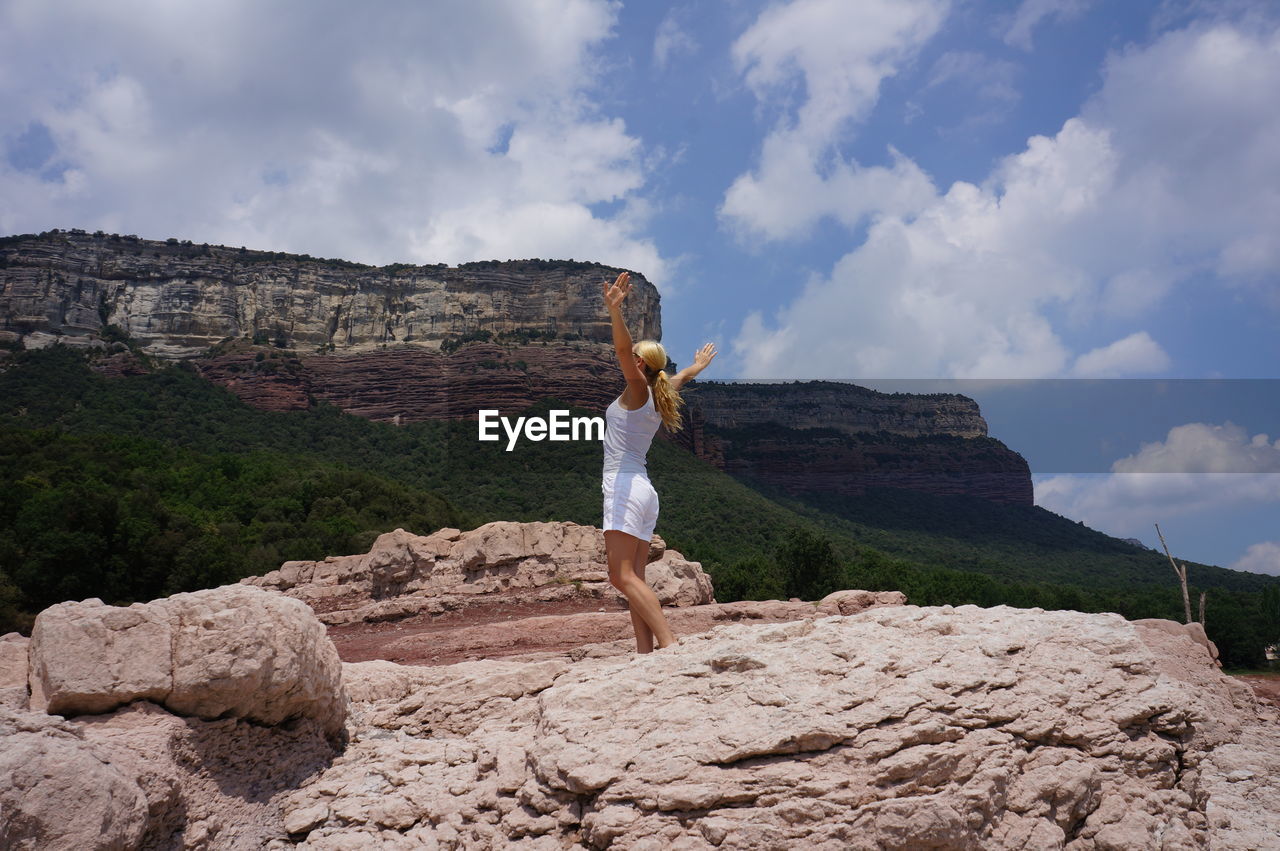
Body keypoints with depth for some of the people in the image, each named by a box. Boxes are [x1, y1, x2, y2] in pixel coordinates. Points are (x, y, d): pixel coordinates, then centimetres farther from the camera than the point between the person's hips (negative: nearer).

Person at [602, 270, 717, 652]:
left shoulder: (638, 391, -4)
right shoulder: (658, 396, 17)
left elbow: (621, 349, -21)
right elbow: (680, 377, 39)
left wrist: (615, 310, -32)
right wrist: (699, 364, 58)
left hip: (626, 488, -9)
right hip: (642, 491, 9)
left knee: (623, 576, -14)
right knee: (633, 578, 4)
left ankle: (668, 643, -22)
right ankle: (646, 653, -2)